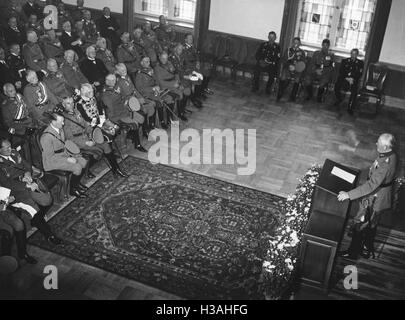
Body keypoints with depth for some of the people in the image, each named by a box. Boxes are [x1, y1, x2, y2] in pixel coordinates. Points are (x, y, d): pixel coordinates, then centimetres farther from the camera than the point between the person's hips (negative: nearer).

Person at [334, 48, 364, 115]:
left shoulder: (360, 63, 11)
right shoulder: (345, 61, 16)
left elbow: (359, 74, 2)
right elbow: (341, 72, 6)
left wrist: (352, 79, -16)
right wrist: (346, 78, -11)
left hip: (354, 81, -2)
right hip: (344, 79, 2)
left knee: (354, 90, -34)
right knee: (337, 86, -29)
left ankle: (350, 107, -29)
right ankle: (339, 99, 1)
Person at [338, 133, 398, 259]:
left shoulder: (386, 164, -36)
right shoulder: (391, 155, -6)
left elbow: (371, 185, -37)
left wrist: (349, 194, -35)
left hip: (375, 201, -9)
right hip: (378, 198, 9)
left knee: (360, 227, 10)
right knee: (371, 226, 27)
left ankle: (353, 252, 30)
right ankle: (368, 249, 46)